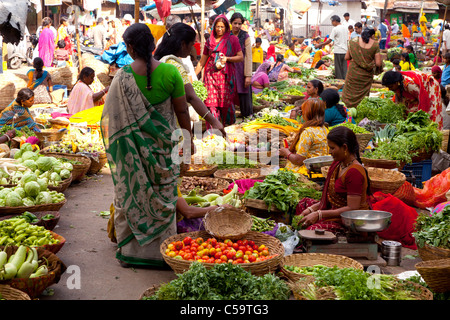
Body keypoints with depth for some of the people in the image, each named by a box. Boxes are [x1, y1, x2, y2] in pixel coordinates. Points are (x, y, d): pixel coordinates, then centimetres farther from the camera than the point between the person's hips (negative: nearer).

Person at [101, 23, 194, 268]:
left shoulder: (122, 77, -9)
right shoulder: (169, 72, -10)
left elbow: (111, 117, -3)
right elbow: (182, 111, -4)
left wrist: (114, 146, 11)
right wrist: (188, 138, 10)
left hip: (132, 146, 1)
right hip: (161, 144, 0)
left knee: (129, 194, 13)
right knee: (162, 196, 10)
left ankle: (128, 251, 22)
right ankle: (160, 252, 18)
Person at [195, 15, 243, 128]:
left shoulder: (232, 39, 7)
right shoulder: (210, 41, 15)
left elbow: (241, 57, 3)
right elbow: (202, 61, 20)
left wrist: (227, 58, -12)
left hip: (226, 75, -2)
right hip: (211, 74, 2)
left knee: (226, 102, -4)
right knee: (211, 103, -7)